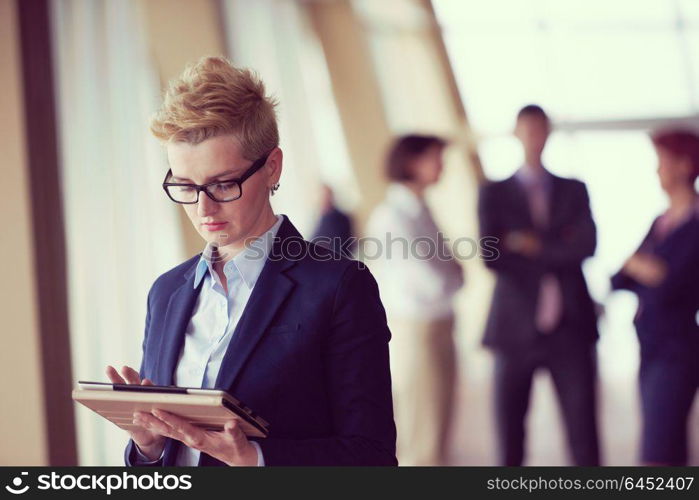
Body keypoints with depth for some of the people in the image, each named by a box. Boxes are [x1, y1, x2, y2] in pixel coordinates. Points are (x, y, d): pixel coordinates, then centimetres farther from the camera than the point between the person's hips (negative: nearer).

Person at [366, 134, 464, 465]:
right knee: (422, 441, -4)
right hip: (415, 330, -9)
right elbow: (434, 283, -20)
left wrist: (450, 274, -8)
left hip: (439, 329, 9)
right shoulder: (391, 216, -15)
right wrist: (455, 277, 0)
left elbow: (441, 266, 14)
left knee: (435, 435, 13)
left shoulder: (419, 211, 11)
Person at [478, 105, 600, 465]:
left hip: (570, 327, 1)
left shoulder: (574, 191, 12)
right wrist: (557, 250, -6)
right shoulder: (495, 194, 7)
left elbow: (586, 246, -5)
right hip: (517, 327, -1)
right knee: (509, 433, 5)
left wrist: (535, 245, -6)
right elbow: (494, 258, -7)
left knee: (583, 432, -4)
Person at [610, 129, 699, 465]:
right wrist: (650, 272, -7)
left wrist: (635, 264, 0)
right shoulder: (661, 223, 16)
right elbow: (619, 280, 12)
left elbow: (671, 284, -17)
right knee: (671, 455, 11)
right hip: (651, 347, 8)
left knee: (658, 457, -12)